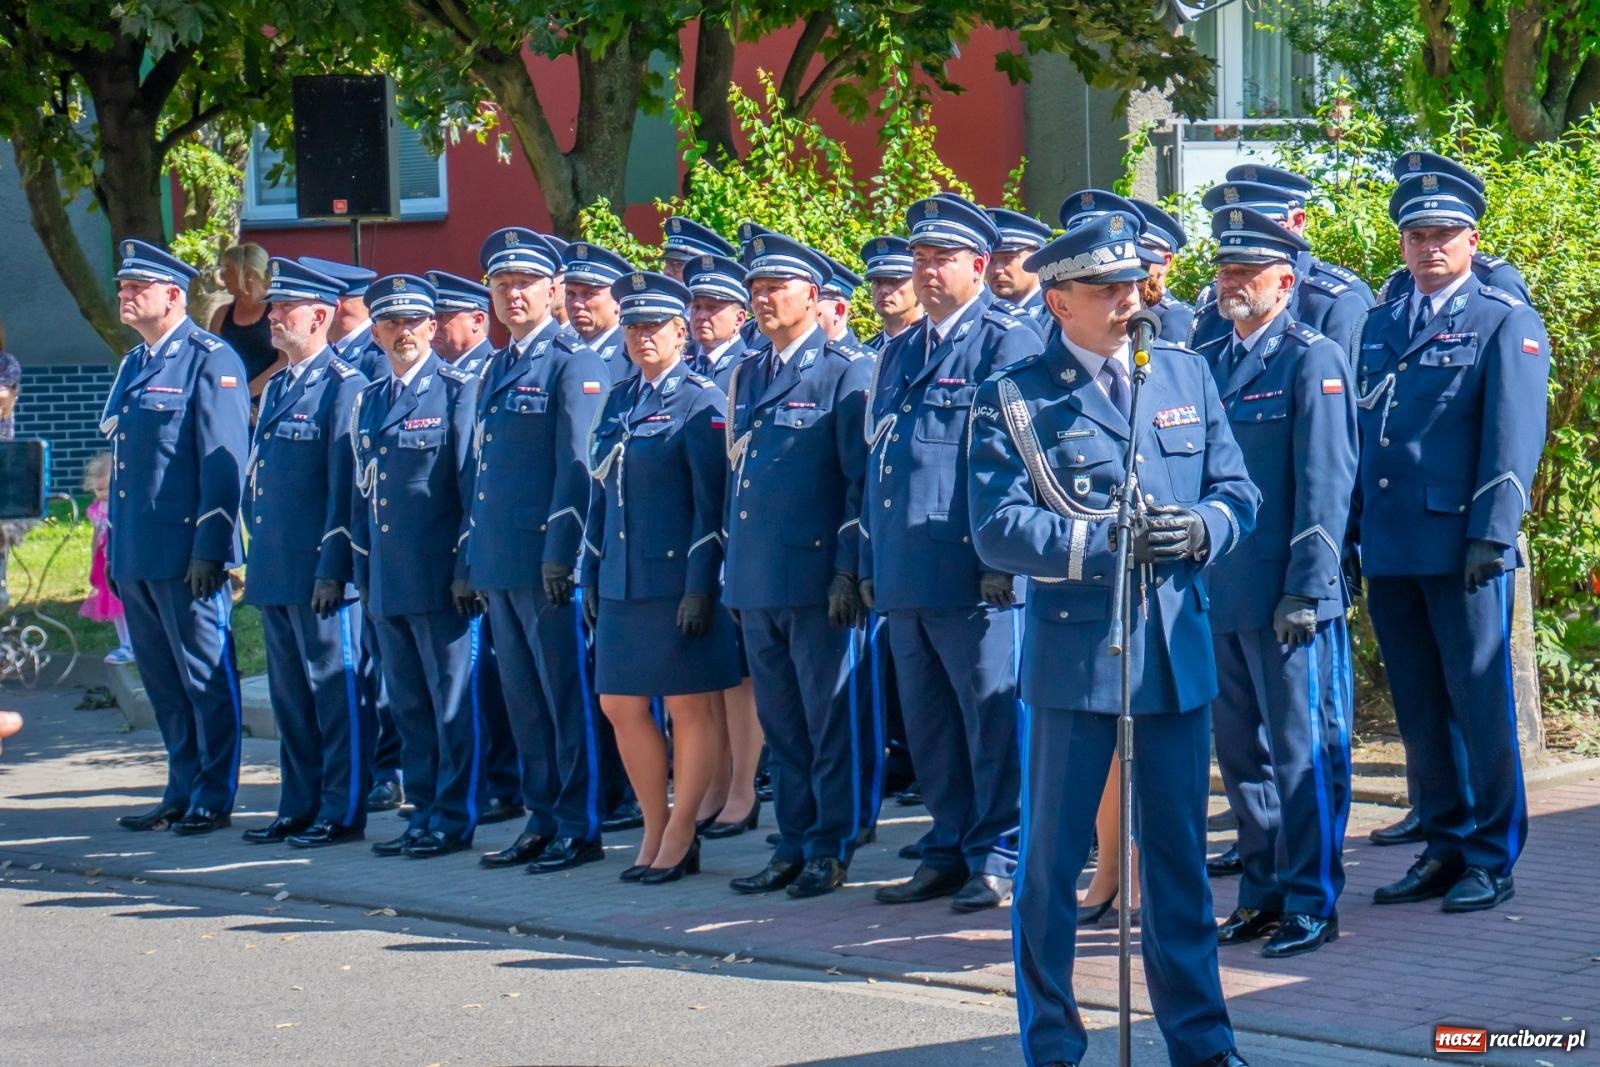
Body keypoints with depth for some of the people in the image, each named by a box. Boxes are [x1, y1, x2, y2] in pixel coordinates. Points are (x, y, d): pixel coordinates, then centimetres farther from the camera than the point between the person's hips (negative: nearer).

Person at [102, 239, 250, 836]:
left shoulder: (210, 361, -7)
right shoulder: (134, 365, 18)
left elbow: (224, 461, -13)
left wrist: (209, 547, -18)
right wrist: (113, 550, 18)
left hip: (186, 552, -8)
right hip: (135, 556, 8)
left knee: (206, 680, -1)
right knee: (163, 682, 12)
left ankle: (214, 799, 4)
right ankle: (183, 793, 19)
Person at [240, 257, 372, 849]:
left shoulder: (343, 386, -10)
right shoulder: (276, 387, 16)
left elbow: (347, 487, -15)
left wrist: (333, 567, -18)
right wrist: (256, 554, 17)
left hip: (320, 572, -9)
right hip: (275, 571, 9)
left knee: (337, 691, -2)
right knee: (289, 694, 13)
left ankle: (343, 812, 3)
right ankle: (299, 807, 21)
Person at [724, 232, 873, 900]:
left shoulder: (845, 373, -4)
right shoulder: (746, 378, 16)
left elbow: (863, 477, -8)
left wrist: (849, 569, -14)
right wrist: (732, 571, 17)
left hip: (816, 579, -7)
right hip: (755, 581, 7)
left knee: (828, 719, -1)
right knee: (779, 722, 11)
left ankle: (830, 850, 5)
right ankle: (793, 845, 17)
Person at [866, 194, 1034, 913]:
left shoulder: (1007, 343, -4)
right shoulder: (899, 352, 19)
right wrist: (870, 560, 17)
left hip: (972, 575, -8)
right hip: (904, 576, 8)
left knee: (993, 720, -1)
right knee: (928, 725, 12)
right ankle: (948, 853, 21)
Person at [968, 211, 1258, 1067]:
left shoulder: (1184, 375, 10)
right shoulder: (1013, 398, -3)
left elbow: (1237, 492, 10)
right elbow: (998, 529, -12)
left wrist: (1199, 530, -12)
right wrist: (1107, 544, -22)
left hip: (1177, 646, 4)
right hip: (1071, 651, -3)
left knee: (1179, 853, 11)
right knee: (1051, 859, 4)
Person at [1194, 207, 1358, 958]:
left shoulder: (1313, 360, -7)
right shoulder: (1207, 362, 14)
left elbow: (1324, 482, -12)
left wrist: (1306, 590, -17)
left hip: (1287, 599, -7)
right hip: (1218, 597, 7)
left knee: (1303, 752, -1)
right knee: (1241, 754, 12)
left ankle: (1312, 903, 6)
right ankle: (1263, 891, 22)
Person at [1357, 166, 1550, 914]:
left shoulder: (1505, 323, -1)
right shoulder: (1380, 327, 16)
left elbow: (1514, 434, -8)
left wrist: (1491, 535, -16)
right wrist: (1352, 536, 12)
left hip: (1460, 547, -6)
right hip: (1389, 549, 6)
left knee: (1479, 704, -1)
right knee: (1419, 709, 10)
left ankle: (1492, 859, 7)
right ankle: (1445, 847, 20)